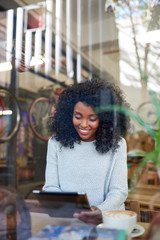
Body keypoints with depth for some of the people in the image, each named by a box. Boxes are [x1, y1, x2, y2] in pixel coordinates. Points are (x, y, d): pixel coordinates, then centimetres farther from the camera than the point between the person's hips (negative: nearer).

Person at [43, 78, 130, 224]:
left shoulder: (117, 144, -1)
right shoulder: (56, 143, 2)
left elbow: (119, 191, -3)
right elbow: (51, 187, 1)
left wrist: (101, 211, -24)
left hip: (106, 219, -2)